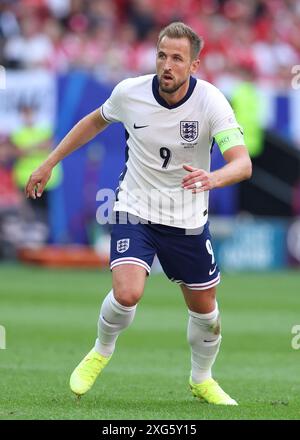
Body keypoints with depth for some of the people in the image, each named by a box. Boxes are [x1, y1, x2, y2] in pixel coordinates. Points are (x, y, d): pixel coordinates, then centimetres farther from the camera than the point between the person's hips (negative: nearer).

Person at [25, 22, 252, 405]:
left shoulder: (210, 101, -20)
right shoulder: (129, 92, -13)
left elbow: (242, 163, -30)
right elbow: (96, 120, 10)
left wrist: (213, 178, -52)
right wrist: (49, 162, 12)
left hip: (187, 220, 1)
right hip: (134, 211, -1)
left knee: (205, 310, 11)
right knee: (127, 293, -24)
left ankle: (202, 380, 40)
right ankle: (101, 352, 9)